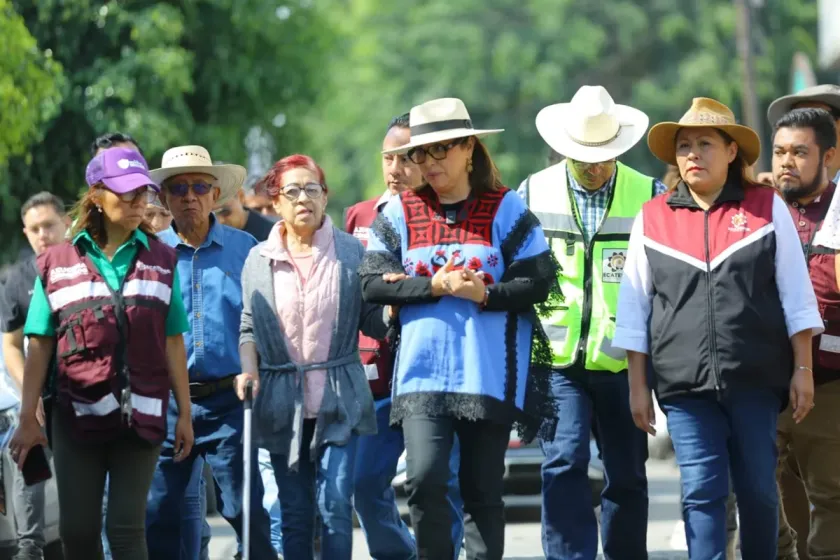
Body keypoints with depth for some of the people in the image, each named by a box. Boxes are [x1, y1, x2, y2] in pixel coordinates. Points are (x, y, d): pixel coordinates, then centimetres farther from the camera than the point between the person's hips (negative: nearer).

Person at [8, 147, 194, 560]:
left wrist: (184, 413, 3)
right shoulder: (57, 263, 3)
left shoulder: (161, 260, 6)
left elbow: (172, 343, 6)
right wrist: (28, 418, -2)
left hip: (141, 415, 0)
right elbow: (39, 346, 3)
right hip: (78, 416, 0)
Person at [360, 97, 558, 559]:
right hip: (423, 371, 1)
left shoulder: (504, 208, 2)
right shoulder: (401, 212, 7)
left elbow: (540, 282, -2)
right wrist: (435, 285, -12)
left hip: (489, 372, -1)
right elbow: (372, 283, 0)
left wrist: (484, 294, -15)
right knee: (424, 479, -15)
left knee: (483, 492, 5)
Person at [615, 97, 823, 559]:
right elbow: (634, 310, 9)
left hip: (756, 380, 0)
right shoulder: (652, 219, 7)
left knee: (758, 490, 6)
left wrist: (803, 369, 1)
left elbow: (795, 295, 5)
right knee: (701, 491, -5)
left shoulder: (767, 208, 4)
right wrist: (637, 385, 6)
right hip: (686, 383, 0)